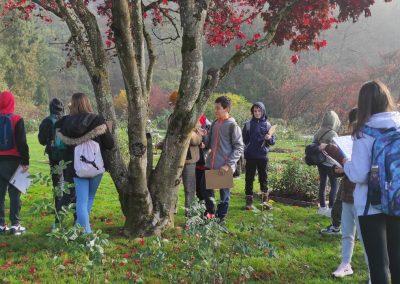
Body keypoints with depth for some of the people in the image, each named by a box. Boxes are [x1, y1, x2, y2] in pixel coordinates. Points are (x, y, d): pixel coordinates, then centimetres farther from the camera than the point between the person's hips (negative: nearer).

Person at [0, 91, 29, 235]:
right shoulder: (17, 120, -9)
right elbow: (22, 143, -12)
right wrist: (25, 161, -8)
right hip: (13, 161, -4)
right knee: (14, 194, 1)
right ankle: (15, 225, 2)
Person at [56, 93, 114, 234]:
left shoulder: (66, 122, -5)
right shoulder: (97, 120, -11)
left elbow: (63, 142, 4)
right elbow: (110, 144, -6)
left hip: (77, 166, 1)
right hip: (96, 165, 0)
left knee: (81, 200, 5)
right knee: (90, 197, 18)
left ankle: (85, 231, 0)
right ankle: (84, 229, 23)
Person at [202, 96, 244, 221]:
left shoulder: (233, 126, -9)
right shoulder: (214, 124, 10)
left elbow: (239, 148, -11)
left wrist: (228, 164, -18)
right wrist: (203, 136, -7)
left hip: (225, 167, -6)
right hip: (210, 164, 6)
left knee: (224, 193, 8)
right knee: (206, 189, 14)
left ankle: (220, 218, 21)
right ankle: (210, 212, 34)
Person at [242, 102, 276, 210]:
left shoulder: (267, 125, 2)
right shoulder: (248, 124, 1)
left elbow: (273, 141, 3)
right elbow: (243, 140, 2)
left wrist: (269, 138, -19)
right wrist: (244, 153, -9)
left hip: (263, 157, 0)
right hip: (250, 157, 0)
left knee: (263, 178, 9)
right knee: (249, 179, 4)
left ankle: (264, 200, 18)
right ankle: (249, 201, 10)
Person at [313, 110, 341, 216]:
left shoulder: (319, 132, 3)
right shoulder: (332, 134, -17)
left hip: (320, 161, 7)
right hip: (330, 163, -7)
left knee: (322, 183, 13)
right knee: (334, 185, 2)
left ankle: (322, 207, 21)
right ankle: (331, 208, 1)